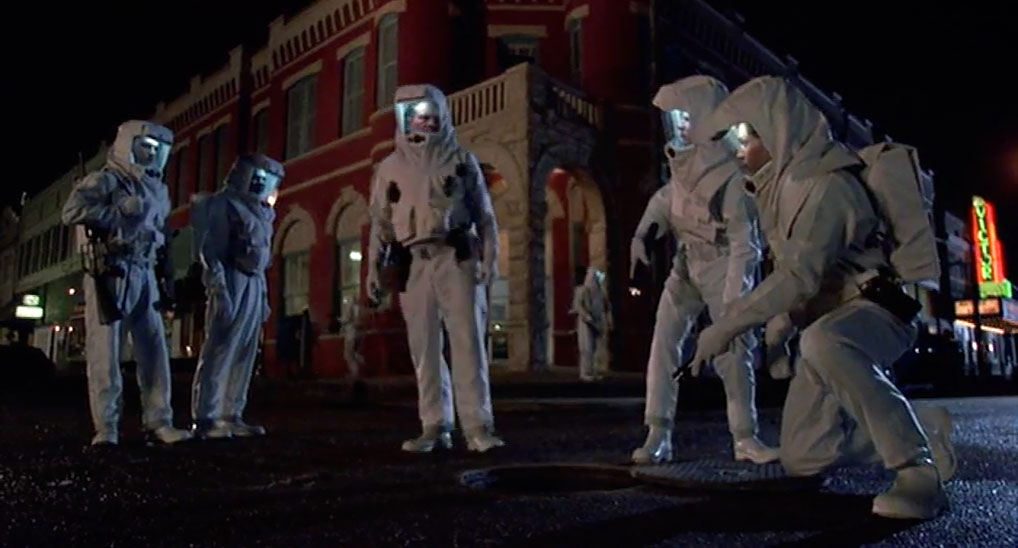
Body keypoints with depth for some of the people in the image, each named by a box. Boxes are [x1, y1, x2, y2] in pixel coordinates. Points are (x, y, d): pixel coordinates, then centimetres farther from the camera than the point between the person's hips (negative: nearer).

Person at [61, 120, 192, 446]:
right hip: (109, 274, -6)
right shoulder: (103, 181, -3)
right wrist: (119, 212, -14)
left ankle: (158, 421, 7)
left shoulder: (156, 190, 18)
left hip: (144, 275, 7)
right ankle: (106, 427, 3)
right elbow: (71, 212, -17)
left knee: (154, 350, 3)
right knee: (105, 352, -3)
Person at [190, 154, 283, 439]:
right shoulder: (222, 204, -5)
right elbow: (209, 250, -12)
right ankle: (204, 418, -3)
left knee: (244, 356, 7)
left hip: (254, 285, 8)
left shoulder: (259, 210, 20)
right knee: (218, 352, -7)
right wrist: (219, 291, -20)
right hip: (233, 282, -8)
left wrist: (264, 296, 17)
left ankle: (231, 416, 11)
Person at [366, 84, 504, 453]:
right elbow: (380, 222, 15)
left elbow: (484, 214, 6)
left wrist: (489, 257, -5)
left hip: (456, 257, -2)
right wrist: (373, 268, 8)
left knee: (467, 341, -7)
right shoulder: (390, 167, 15)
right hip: (414, 262, 3)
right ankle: (435, 426, 10)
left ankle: (477, 426, -5)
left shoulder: (461, 160, 9)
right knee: (424, 346, 3)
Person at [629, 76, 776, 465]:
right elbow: (667, 197, 15)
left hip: (723, 266, -6)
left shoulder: (733, 173, -25)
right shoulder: (686, 159, -4)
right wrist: (641, 234, -1)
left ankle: (745, 438, 15)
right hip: (688, 261, 6)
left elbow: (745, 243, -24)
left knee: (734, 351, -3)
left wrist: (732, 305, -27)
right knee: (664, 340, -6)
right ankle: (658, 435, -2)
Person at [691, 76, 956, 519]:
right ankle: (924, 432, 17)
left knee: (821, 343, -45)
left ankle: (918, 469, -32)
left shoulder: (824, 183, -19)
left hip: (873, 310, -9)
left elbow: (800, 275, -29)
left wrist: (727, 326, -27)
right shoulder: (787, 182, 11)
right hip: (828, 322, 9)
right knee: (801, 458, 5)